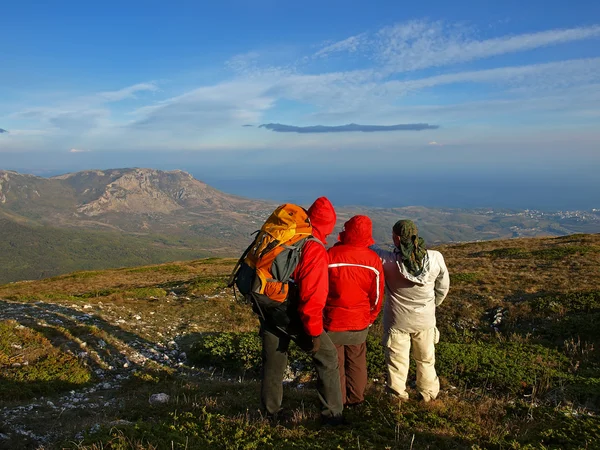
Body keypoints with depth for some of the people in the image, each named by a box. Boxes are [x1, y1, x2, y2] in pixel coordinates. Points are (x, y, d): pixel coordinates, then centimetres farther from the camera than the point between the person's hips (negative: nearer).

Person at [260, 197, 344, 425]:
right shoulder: (315, 250, -21)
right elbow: (312, 296, -25)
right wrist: (314, 332, -15)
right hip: (294, 317, -6)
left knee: (273, 362, 21)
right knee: (327, 357, 13)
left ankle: (271, 411, 37)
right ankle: (331, 413, 19)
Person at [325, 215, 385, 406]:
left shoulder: (332, 254, -17)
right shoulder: (373, 259, -9)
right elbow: (377, 295, 0)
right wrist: (370, 318, 16)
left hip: (333, 321, -2)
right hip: (360, 322, 3)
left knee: (334, 363, 13)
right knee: (356, 362, 19)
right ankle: (356, 398, 32)